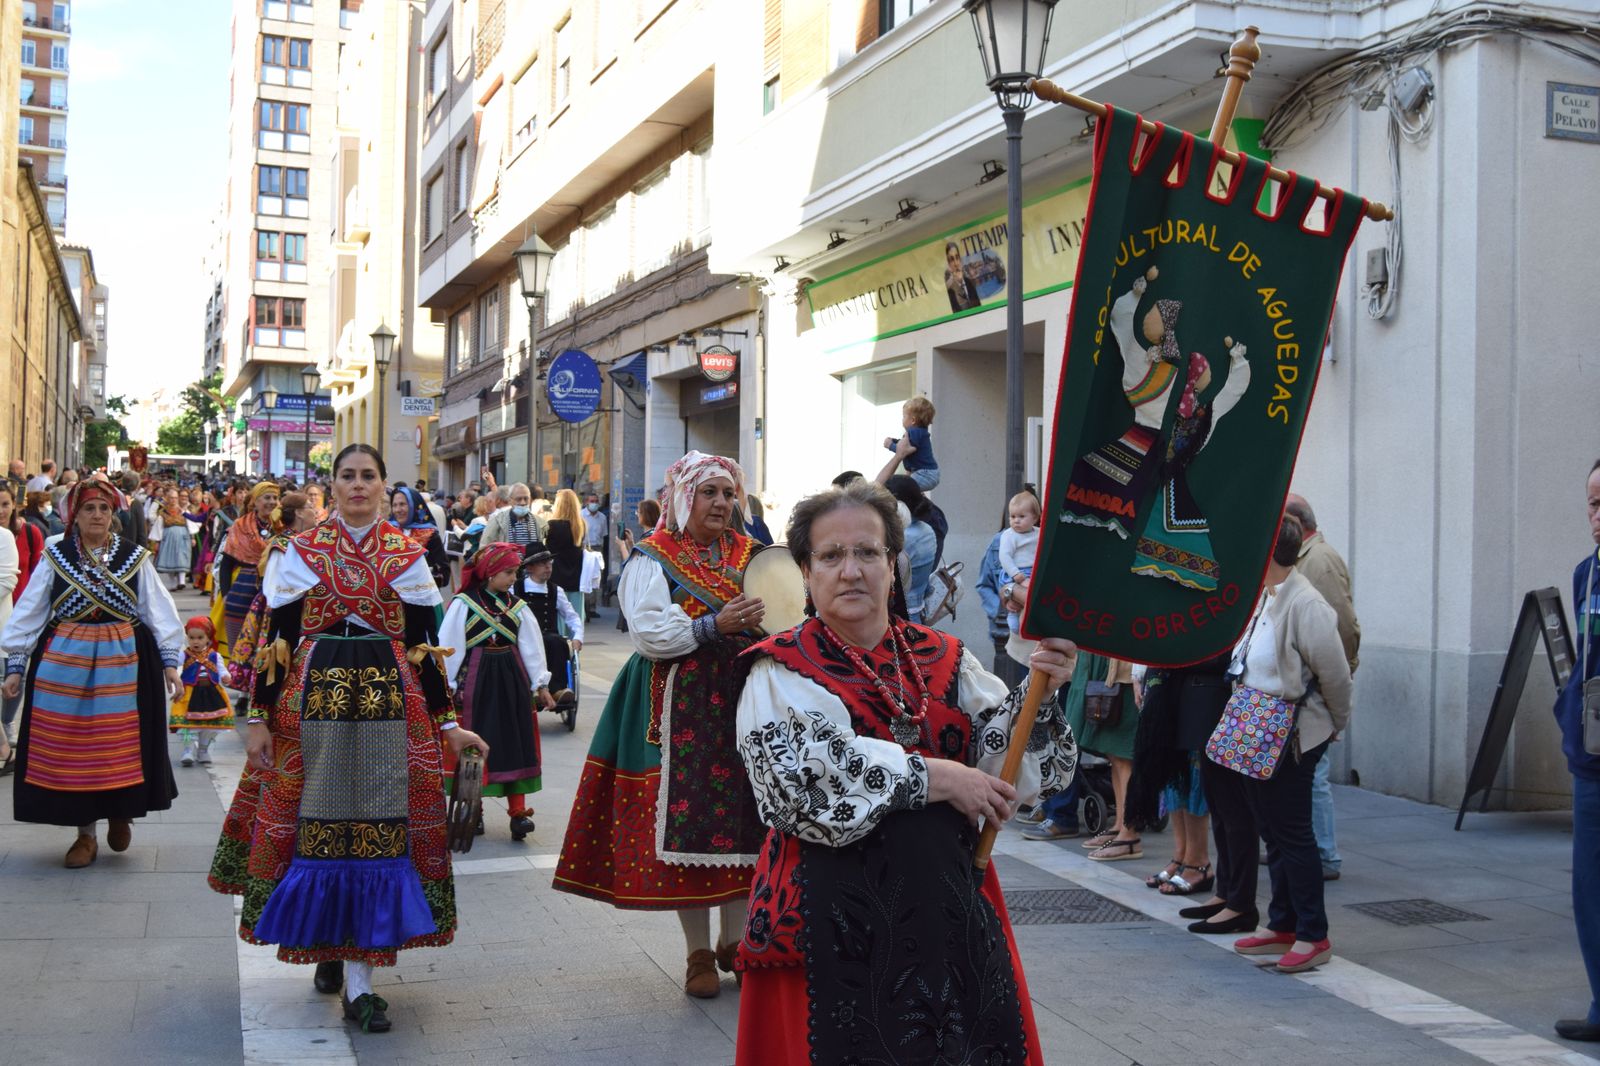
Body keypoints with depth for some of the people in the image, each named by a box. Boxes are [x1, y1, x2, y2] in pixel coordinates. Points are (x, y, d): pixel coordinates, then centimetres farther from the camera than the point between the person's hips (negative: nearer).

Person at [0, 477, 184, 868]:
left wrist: (170, 660, -3)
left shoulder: (134, 557, 3)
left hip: (124, 663, 0)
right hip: (64, 662, 1)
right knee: (72, 746, 2)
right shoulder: (56, 556, 4)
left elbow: (158, 609, 4)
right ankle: (86, 833, 14)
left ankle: (121, 813, 27)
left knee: (120, 744, 2)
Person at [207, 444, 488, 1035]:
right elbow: (278, 638, 4)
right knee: (318, 821, 2)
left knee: (379, 826, -3)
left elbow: (423, 645, 7)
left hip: (390, 700, 0)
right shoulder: (301, 550, 5)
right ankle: (328, 944, 23)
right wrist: (259, 717, -1)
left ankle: (358, 977, 1)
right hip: (313, 698, 0)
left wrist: (446, 723, 4)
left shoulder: (407, 554, 6)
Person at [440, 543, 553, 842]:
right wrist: (448, 686, -5)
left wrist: (541, 684, 3)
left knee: (515, 743, 1)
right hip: (475, 680, -3)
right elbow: (450, 647, -5)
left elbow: (532, 646, 6)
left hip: (511, 681, 3)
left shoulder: (517, 606, 5)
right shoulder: (463, 604, -7)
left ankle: (518, 811, 2)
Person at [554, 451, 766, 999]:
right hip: (681, 707, -4)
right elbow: (648, 633, -13)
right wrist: (714, 626, -22)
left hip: (742, 702, 4)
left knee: (744, 818, 5)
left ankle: (735, 941, 23)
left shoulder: (749, 555, 13)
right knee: (686, 820, -2)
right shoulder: (654, 558, -2)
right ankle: (698, 952, 12)